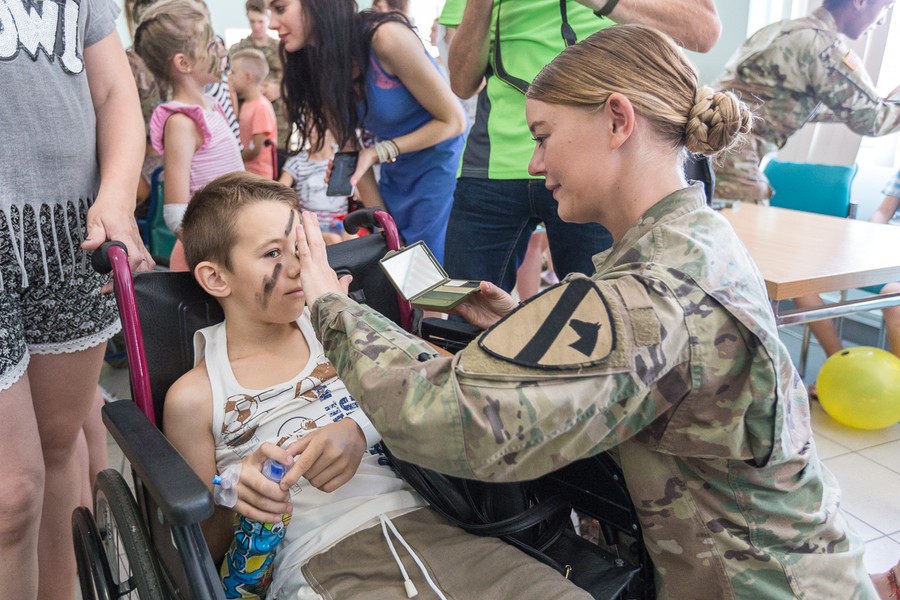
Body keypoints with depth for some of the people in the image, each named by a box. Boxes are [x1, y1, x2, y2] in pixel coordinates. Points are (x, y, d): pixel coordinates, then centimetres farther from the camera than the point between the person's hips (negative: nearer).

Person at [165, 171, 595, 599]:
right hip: (318, 563, -3)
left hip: (423, 522, 4)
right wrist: (229, 500, -10)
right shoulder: (195, 397, 6)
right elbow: (201, 552, 11)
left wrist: (360, 432, -9)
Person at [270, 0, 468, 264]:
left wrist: (381, 152, -21)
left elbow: (453, 121, -16)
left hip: (443, 162, -6)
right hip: (395, 175, 6)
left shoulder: (386, 37, -23)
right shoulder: (318, 67, -3)